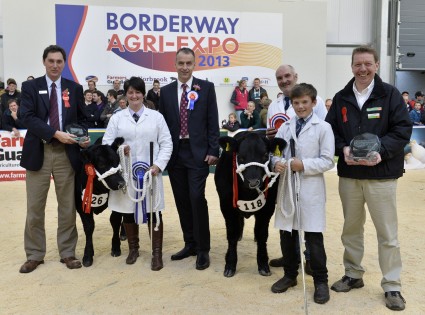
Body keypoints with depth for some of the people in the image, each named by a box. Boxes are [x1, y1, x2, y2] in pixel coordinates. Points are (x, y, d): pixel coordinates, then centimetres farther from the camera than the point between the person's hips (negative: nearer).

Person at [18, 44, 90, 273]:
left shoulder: (75, 88, 8)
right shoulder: (30, 86, 3)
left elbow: (81, 118, 12)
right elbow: (27, 117, -9)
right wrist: (56, 133, -20)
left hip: (66, 153, 1)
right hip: (38, 152, -1)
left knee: (67, 206, 6)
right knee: (35, 207, 6)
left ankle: (67, 253, 19)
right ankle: (34, 255, 19)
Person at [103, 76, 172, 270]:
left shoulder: (156, 116, 7)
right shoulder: (117, 118, 9)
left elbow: (166, 144, 3)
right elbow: (106, 144, 5)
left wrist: (159, 164, -10)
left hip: (150, 172, -1)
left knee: (153, 211, 0)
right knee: (128, 211, 9)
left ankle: (157, 253, 10)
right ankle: (133, 249, 28)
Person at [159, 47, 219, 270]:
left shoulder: (206, 88, 1)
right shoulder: (166, 91, 10)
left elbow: (213, 122, -2)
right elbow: (163, 124, 11)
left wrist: (213, 151, -9)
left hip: (198, 153, -4)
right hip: (175, 154, 4)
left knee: (197, 199, -9)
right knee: (182, 201, 9)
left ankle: (203, 250, 3)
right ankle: (190, 244, 23)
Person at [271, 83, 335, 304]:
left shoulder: (323, 128, -4)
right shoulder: (285, 127, 8)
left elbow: (328, 161, -7)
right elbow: (275, 150, 9)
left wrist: (304, 165, -18)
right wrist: (276, 162, -13)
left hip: (311, 189, -4)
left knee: (314, 238, 1)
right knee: (287, 234, 13)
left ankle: (320, 281, 17)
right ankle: (290, 275, 31)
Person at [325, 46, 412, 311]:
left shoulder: (390, 94, -4)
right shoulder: (341, 98, 6)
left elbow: (403, 128, -8)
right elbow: (330, 131, 8)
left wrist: (381, 151, -21)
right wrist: (343, 149, -11)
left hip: (382, 175, -3)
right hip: (349, 175, 4)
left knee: (387, 233, 3)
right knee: (351, 229, 15)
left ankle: (392, 286, 16)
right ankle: (353, 275, 32)